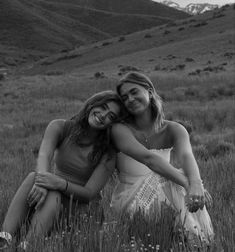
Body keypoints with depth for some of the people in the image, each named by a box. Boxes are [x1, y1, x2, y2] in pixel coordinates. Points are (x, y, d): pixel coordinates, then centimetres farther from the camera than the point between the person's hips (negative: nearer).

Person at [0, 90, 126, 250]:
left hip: (79, 206, -2)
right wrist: (42, 178, -48)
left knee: (52, 196, -35)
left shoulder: (107, 154, -11)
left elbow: (89, 194, -17)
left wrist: (60, 183, -37)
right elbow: (44, 156, -24)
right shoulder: (60, 127, -5)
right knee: (33, 177, -31)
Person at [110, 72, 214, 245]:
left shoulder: (173, 130, -3)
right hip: (131, 203, -3)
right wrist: (187, 184, -44)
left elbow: (185, 156, -26)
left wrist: (196, 185, -49)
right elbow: (148, 158, -29)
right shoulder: (120, 130, -12)